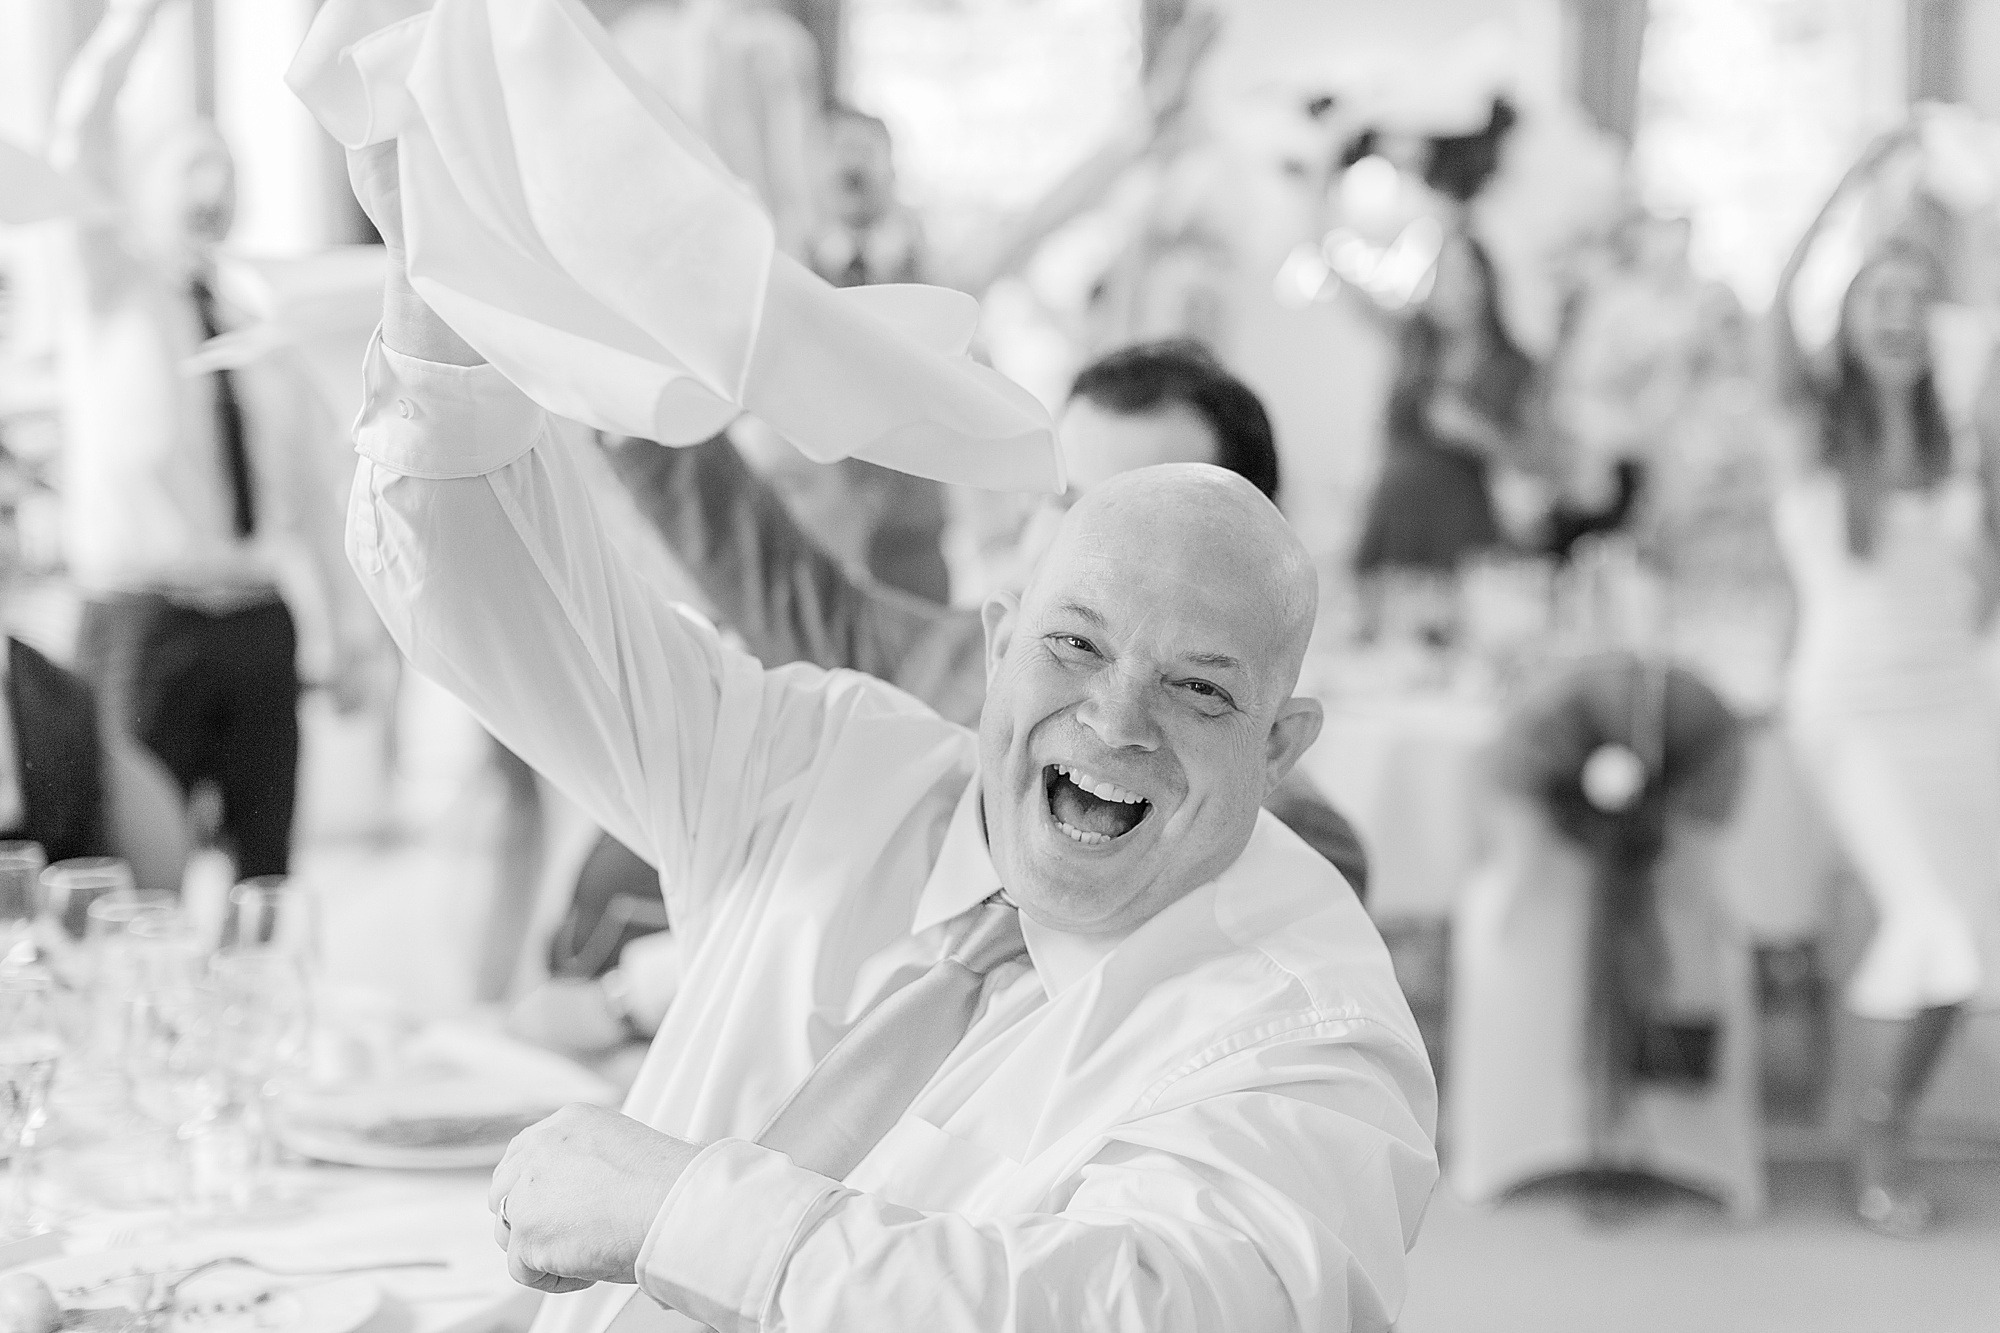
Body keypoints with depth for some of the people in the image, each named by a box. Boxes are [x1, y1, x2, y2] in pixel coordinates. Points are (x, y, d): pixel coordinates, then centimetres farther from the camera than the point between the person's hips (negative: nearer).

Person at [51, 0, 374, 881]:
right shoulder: (113, 295, 5)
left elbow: (309, 484, 14)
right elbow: (82, 125, -10)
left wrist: (350, 627, 8)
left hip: (259, 622, 4)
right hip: (144, 620, -4)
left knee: (264, 870, 2)